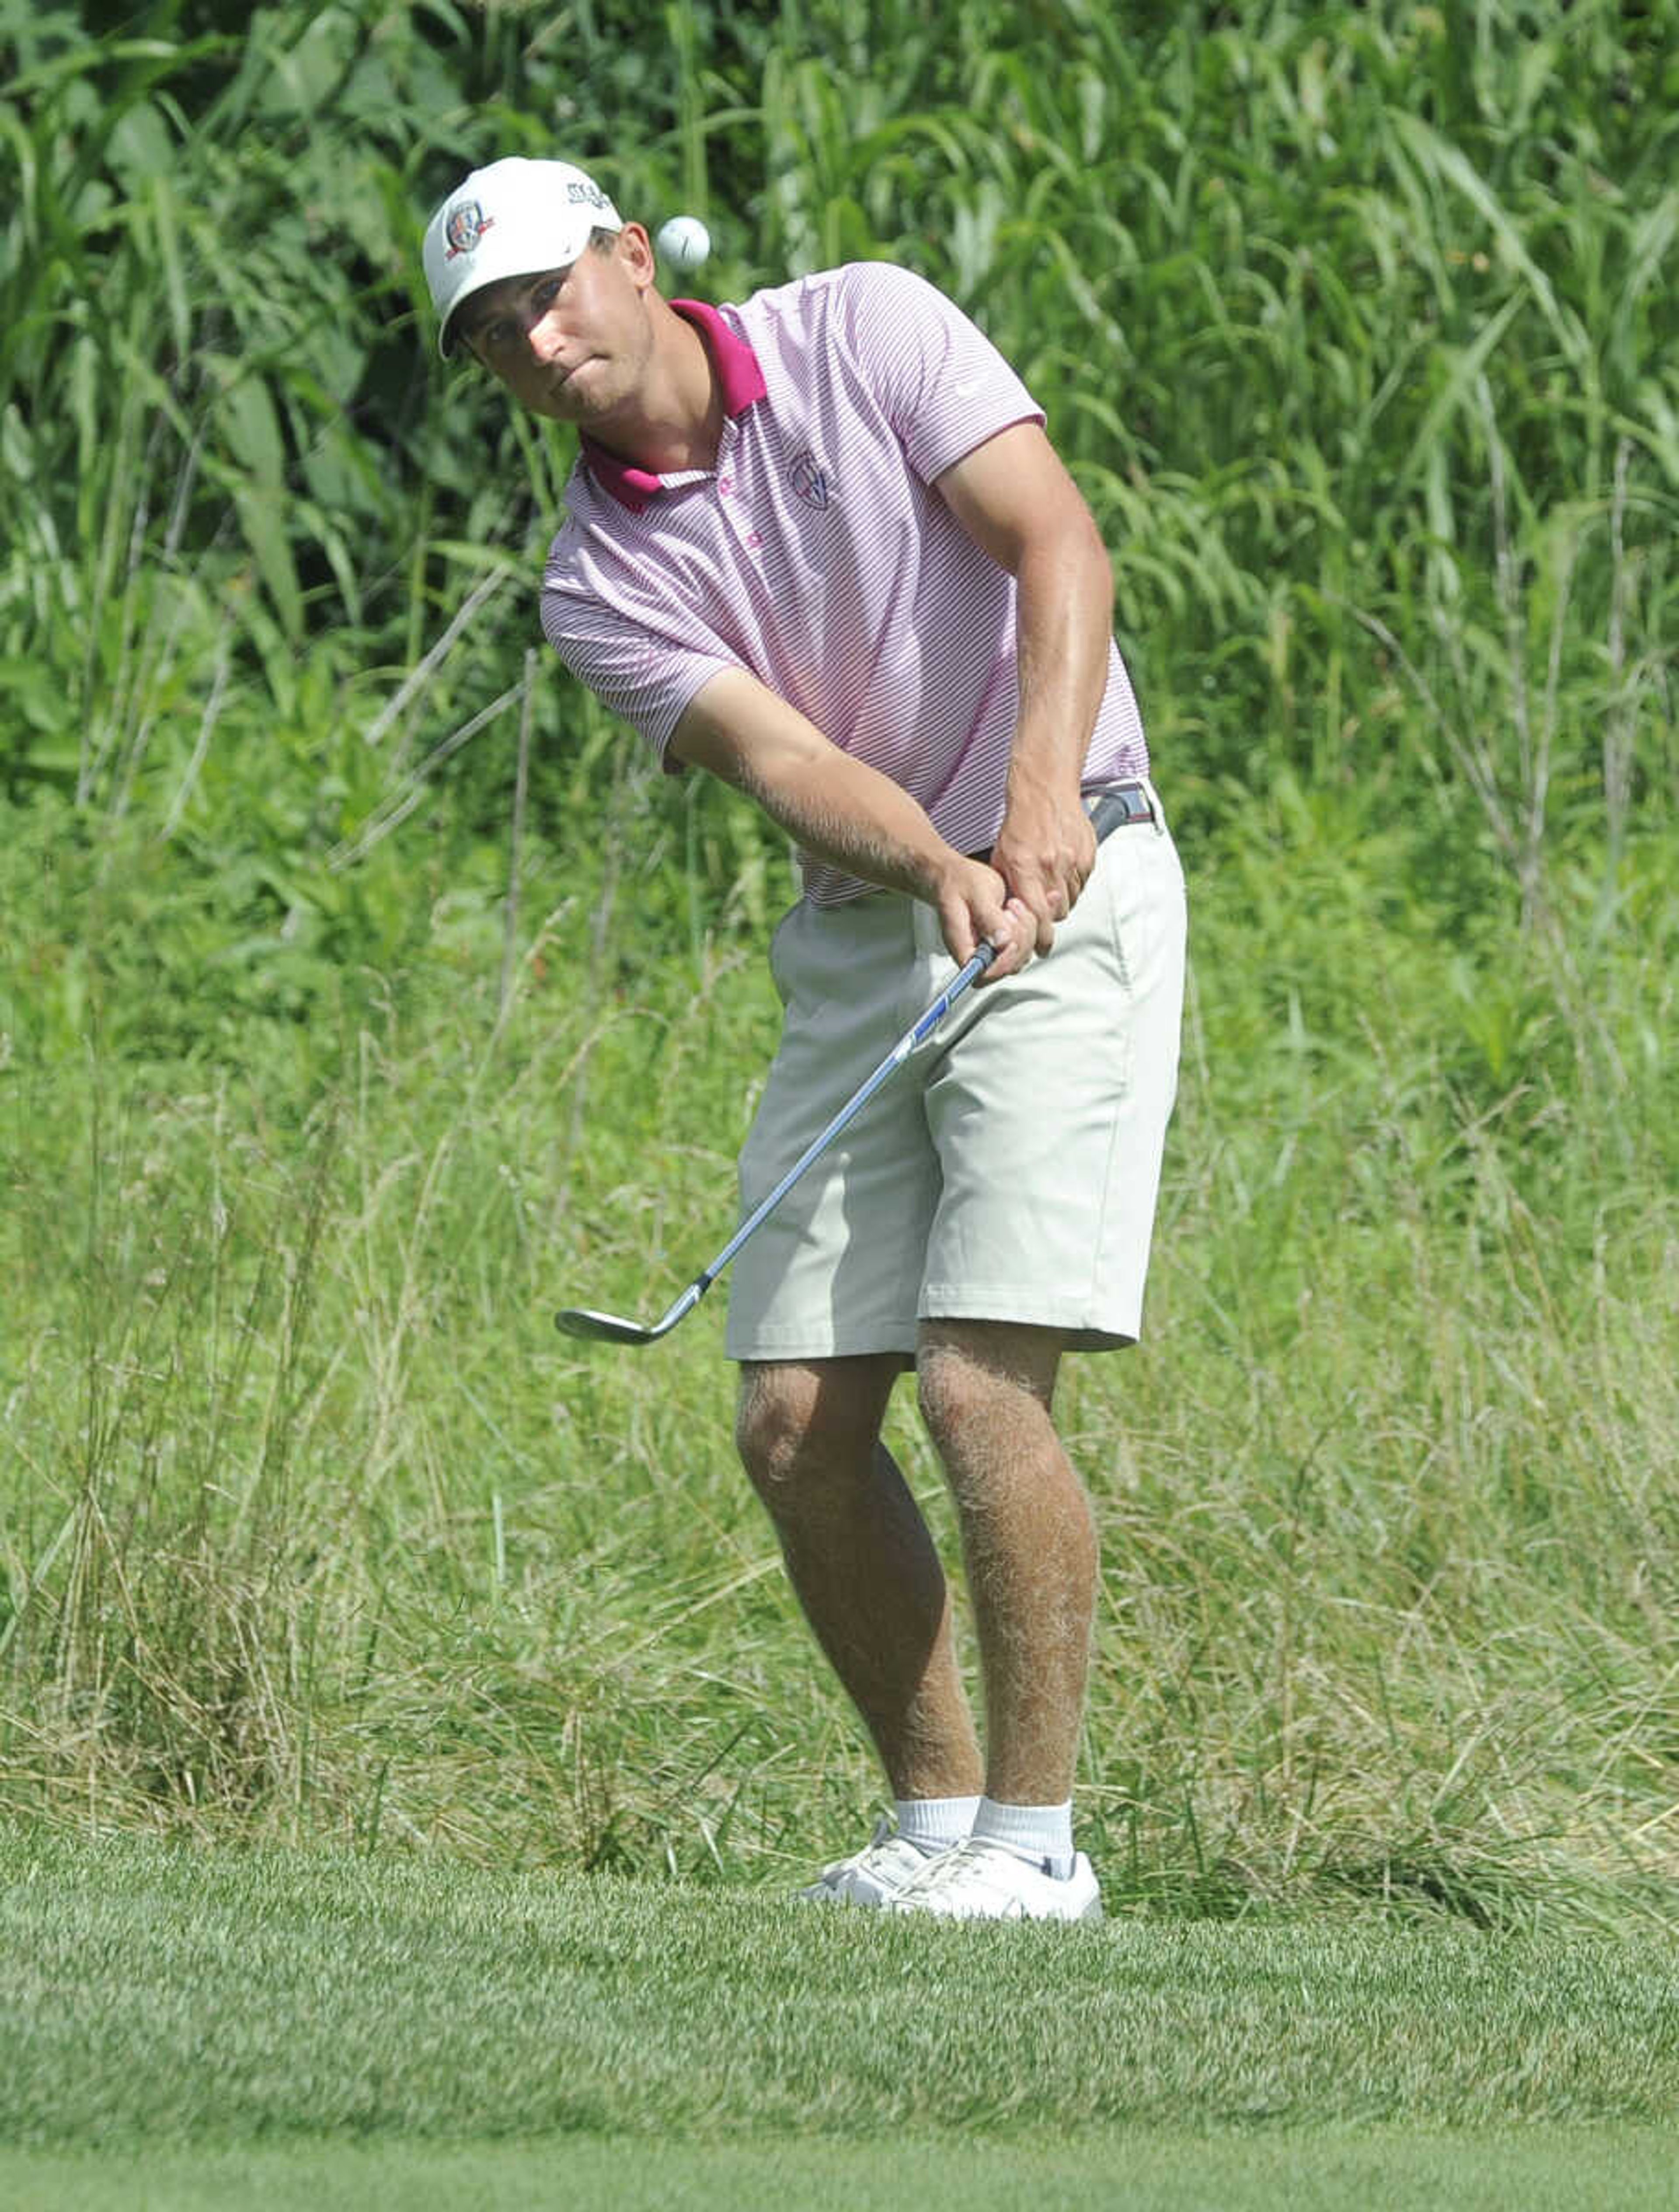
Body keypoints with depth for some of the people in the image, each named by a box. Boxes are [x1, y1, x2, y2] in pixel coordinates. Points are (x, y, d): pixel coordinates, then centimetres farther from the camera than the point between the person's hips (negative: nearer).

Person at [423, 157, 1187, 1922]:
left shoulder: (867, 333, -7)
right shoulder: (601, 584, 0)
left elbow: (1057, 544, -16)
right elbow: (777, 754, -14)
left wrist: (1042, 788, -33)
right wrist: (936, 867, -34)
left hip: (1070, 891, -5)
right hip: (859, 938, 5)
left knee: (983, 1382, -15)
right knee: (795, 1421, 0)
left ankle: (1035, 1839, -7)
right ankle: (935, 1818, 14)